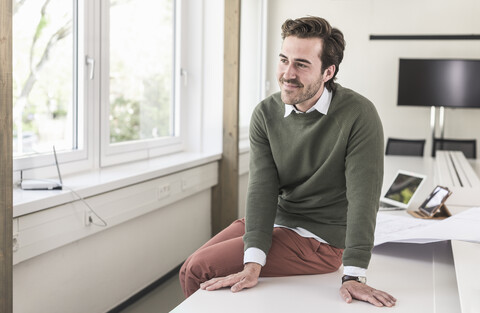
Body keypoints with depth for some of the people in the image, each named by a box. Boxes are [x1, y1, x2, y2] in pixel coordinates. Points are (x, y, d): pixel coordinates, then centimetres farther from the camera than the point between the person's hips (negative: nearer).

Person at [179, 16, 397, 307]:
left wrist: (354, 277, -27)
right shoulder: (266, 114, -3)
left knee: (200, 270, -14)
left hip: (320, 239, -5)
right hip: (274, 220, 6)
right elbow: (262, 188, -12)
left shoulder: (358, 114, -17)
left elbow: (363, 197, -20)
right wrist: (253, 264, -24)